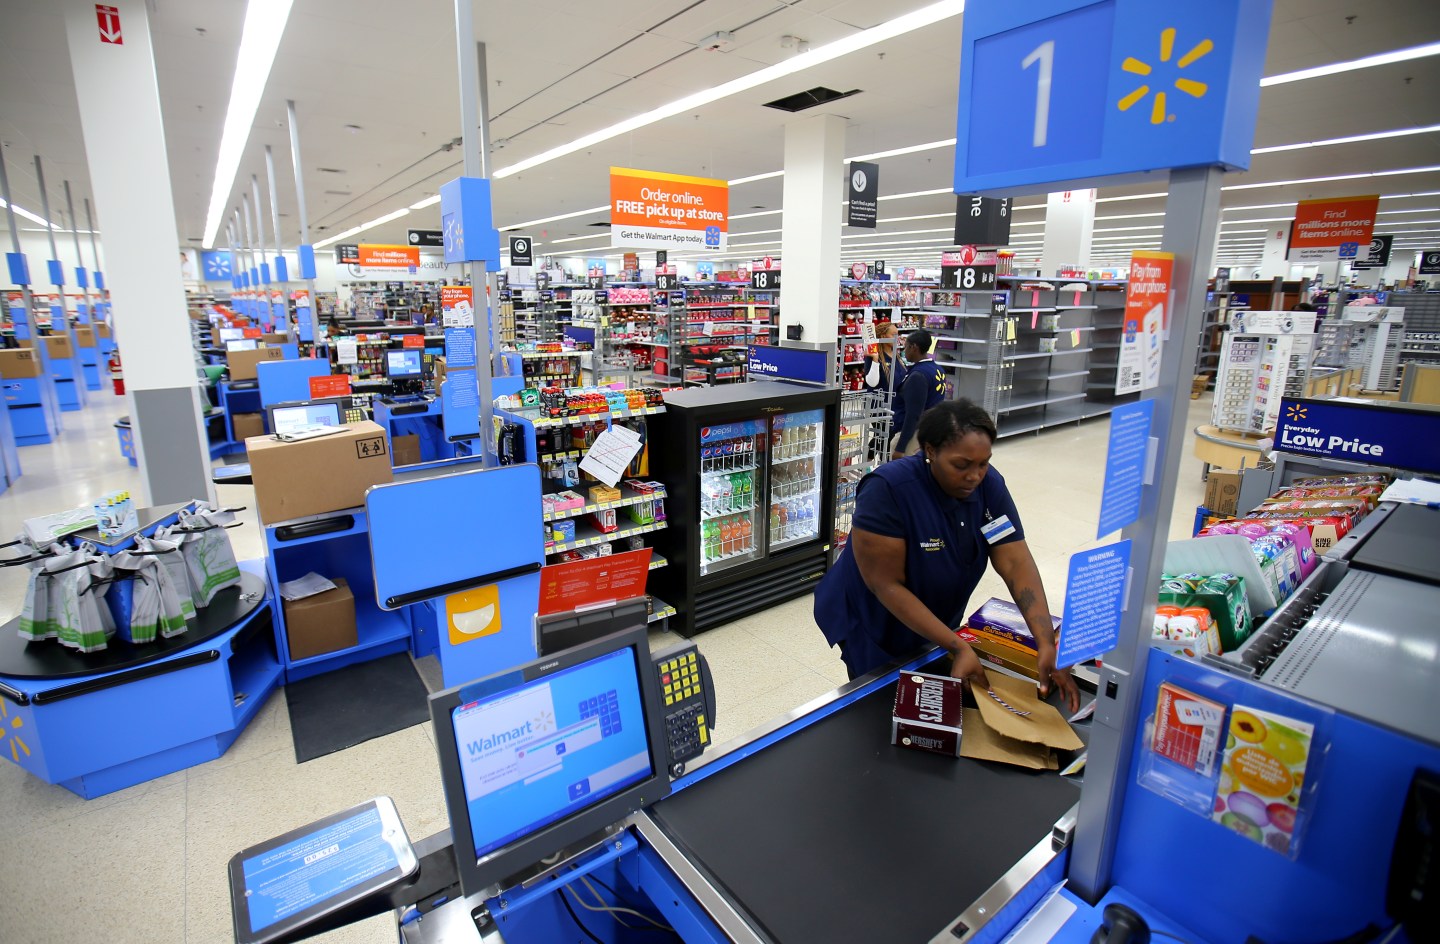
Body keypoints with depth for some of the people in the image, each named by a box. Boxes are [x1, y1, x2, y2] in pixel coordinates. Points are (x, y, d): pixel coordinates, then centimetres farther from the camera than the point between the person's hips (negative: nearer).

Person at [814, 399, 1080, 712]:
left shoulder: (990, 484, -14)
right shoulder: (887, 490, -31)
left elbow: (1016, 563, -18)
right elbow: (887, 585, -29)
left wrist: (1046, 643, -30)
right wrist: (959, 648, -30)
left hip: (936, 624, 6)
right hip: (874, 627, -5)